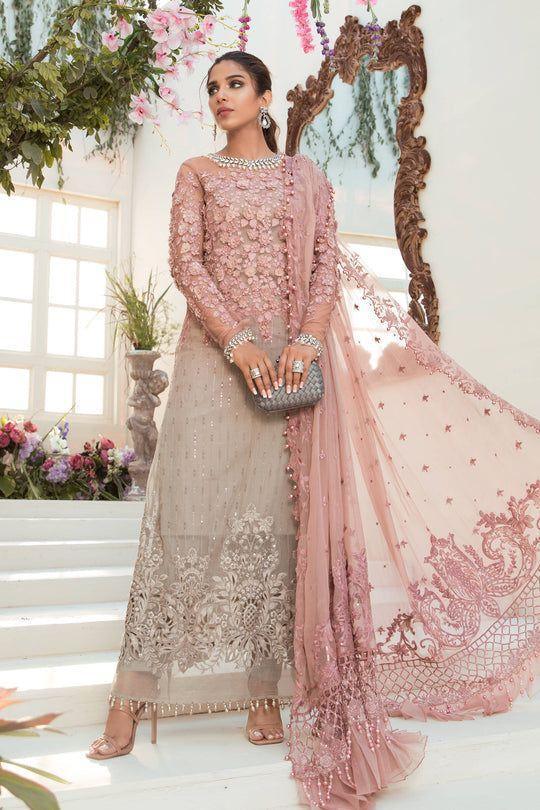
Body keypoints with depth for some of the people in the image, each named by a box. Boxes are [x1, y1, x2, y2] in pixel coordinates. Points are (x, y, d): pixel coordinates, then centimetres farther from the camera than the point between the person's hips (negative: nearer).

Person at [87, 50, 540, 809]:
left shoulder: (305, 175, 16)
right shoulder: (197, 173, 14)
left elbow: (329, 261, 6)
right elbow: (185, 260, 1)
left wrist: (307, 338, -12)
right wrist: (236, 338, -14)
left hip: (290, 357, 1)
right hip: (214, 354, -1)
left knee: (277, 513, -1)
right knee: (191, 507, -7)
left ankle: (266, 693, 7)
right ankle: (133, 695, -1)